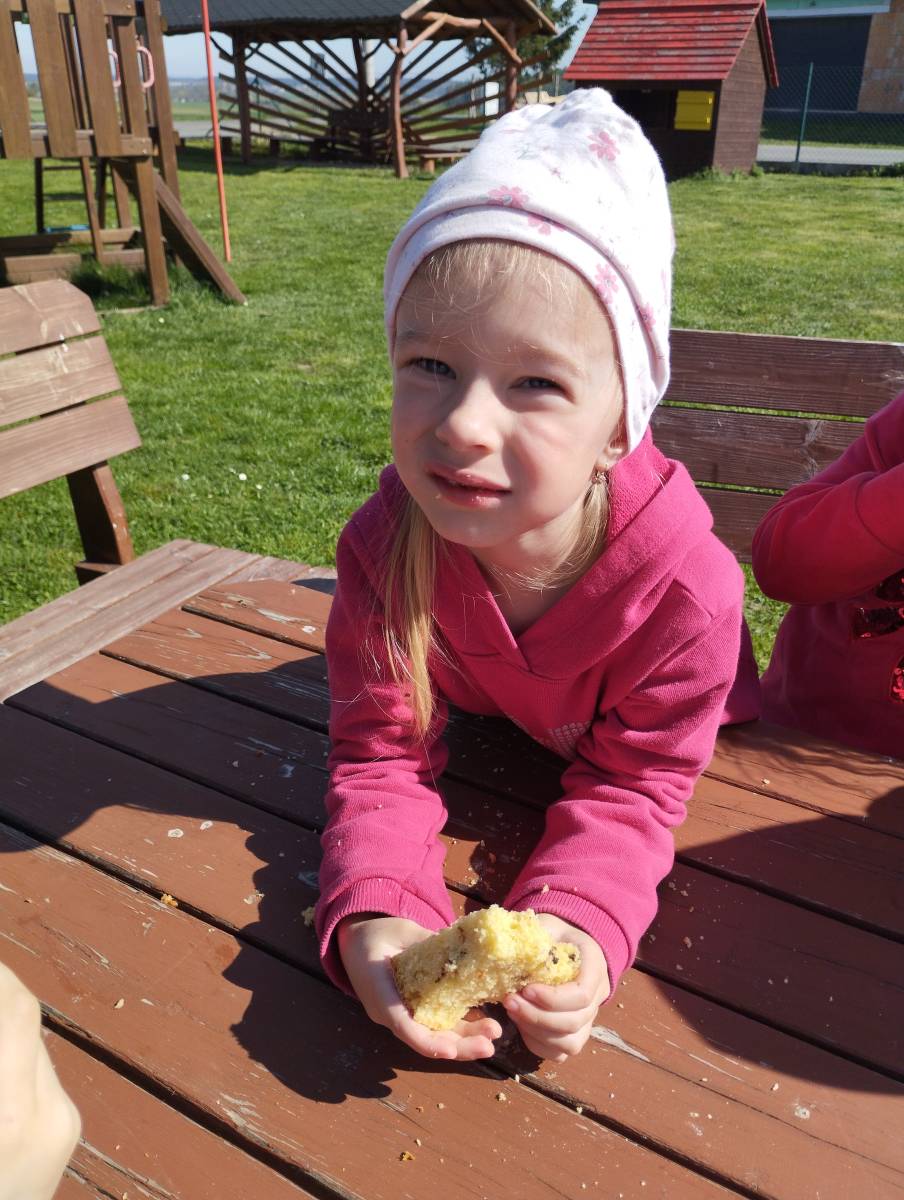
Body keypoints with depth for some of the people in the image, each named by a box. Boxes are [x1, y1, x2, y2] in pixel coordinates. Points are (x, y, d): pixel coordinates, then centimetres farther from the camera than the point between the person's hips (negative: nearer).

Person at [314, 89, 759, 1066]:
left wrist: (577, 924, -50)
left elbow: (633, 783, -29)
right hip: (478, 744, 1)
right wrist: (371, 916, -49)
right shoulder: (386, 544, -36)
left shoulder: (685, 582, -41)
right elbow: (381, 751, -30)